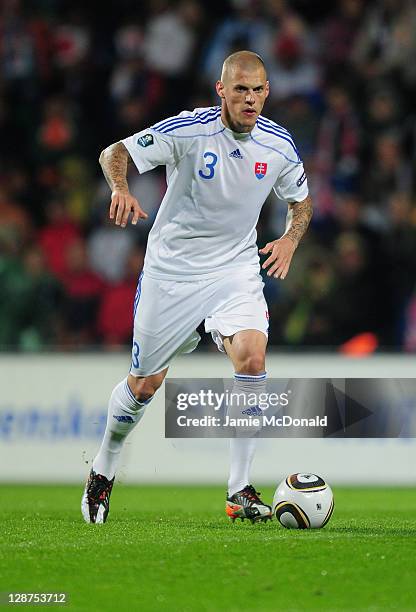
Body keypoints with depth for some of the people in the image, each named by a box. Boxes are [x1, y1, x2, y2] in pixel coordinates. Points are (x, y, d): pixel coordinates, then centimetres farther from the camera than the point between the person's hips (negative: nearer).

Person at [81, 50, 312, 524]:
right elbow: (114, 153, -14)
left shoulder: (278, 144, -5)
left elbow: (301, 201, 13)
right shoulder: (187, 129, -17)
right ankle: (103, 470, 34)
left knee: (251, 356, -24)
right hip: (172, 268, -2)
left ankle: (239, 490, -17)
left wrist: (289, 240, -7)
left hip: (235, 268, 2)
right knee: (145, 383, 5)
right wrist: (120, 188, -35)